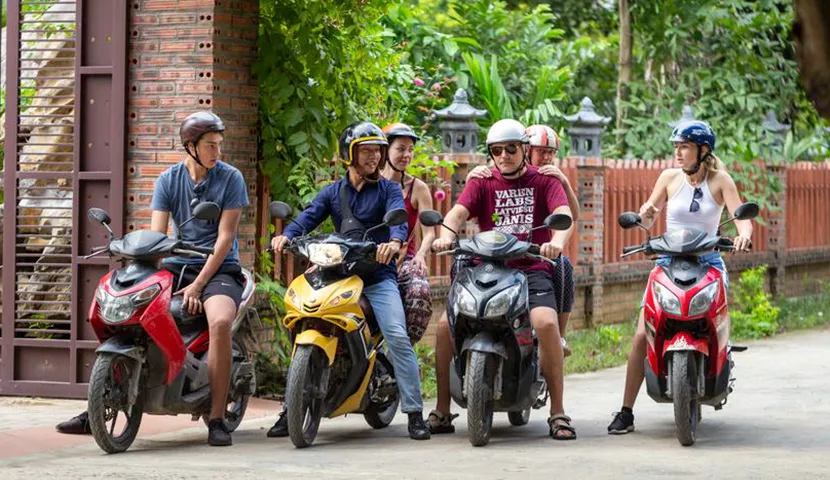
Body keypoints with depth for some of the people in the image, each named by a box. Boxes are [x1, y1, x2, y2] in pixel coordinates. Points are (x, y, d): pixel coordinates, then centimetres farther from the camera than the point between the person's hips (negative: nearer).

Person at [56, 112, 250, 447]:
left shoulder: (230, 178, -3)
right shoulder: (168, 180, 7)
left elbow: (225, 238, -8)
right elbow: (156, 235, 1)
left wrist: (197, 285, -16)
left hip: (218, 269, -4)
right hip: (176, 265, 4)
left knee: (220, 322, -36)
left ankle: (217, 419, -28)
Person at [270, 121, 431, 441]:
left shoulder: (388, 190, 7)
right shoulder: (333, 192, 15)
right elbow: (309, 216, -1)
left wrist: (394, 241, -37)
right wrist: (286, 236, -23)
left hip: (379, 275, -3)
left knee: (397, 337, -19)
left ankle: (414, 413, -16)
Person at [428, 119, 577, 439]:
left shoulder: (544, 181, 8)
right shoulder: (482, 184, 13)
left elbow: (564, 214, -10)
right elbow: (459, 212, -5)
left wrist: (557, 241, -34)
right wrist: (446, 234, -30)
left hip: (532, 269, -2)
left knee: (546, 323, -30)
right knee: (446, 324, -17)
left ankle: (557, 413, -21)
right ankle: (442, 413, -5)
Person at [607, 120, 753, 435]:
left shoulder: (720, 180, 1)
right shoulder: (670, 177, 6)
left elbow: (742, 217, -9)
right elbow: (646, 221, 8)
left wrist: (743, 234, -32)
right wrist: (646, 214, -16)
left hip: (707, 262, -1)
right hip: (669, 261, 1)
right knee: (642, 335, -11)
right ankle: (626, 412, -6)